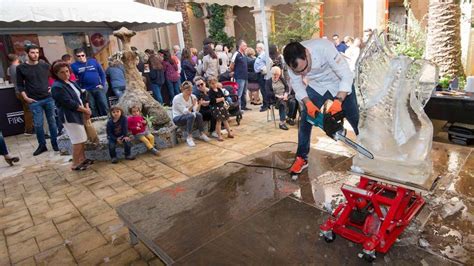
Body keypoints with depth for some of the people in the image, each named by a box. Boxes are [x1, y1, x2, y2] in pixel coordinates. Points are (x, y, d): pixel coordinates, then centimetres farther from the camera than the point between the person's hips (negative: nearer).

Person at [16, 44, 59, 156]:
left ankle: (55, 143, 18)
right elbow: (20, 85, 4)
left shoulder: (45, 66, 4)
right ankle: (42, 145, 16)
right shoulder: (21, 68, 0)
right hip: (34, 101, -1)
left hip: (49, 98, 1)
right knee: (38, 124, 1)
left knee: (52, 122, 7)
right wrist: (26, 98, -6)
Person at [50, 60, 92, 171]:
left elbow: (83, 94, 12)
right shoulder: (57, 87, -16)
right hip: (70, 116, -9)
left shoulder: (71, 82, 11)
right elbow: (69, 103, -21)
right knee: (78, 141, -5)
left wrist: (87, 108, -3)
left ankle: (83, 159, 31)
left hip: (79, 114, 9)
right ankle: (75, 164, 7)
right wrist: (85, 110, -12)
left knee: (82, 139, 17)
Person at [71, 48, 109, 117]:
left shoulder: (93, 61, 2)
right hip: (86, 91, 0)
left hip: (98, 88, 1)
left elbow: (102, 73, 6)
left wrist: (102, 84, -2)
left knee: (104, 106, 4)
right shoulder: (74, 66, -1)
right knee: (92, 109, 7)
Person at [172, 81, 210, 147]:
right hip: (178, 118, -4)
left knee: (198, 114, -27)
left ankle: (202, 134, -11)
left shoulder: (193, 96, -4)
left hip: (188, 116, 5)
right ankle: (189, 137, -27)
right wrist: (192, 105, -40)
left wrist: (199, 104, -30)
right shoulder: (177, 98, -18)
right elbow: (185, 112, -25)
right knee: (191, 116, -34)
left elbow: (196, 111, -10)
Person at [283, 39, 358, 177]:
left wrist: (338, 101, -43)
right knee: (305, 120, -4)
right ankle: (301, 158, 8)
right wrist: (308, 103, -25)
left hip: (340, 84, -2)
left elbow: (347, 75, -34)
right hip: (316, 86, 3)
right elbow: (296, 84, -10)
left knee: (356, 119, 0)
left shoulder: (324, 47, -38)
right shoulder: (293, 61, -25)